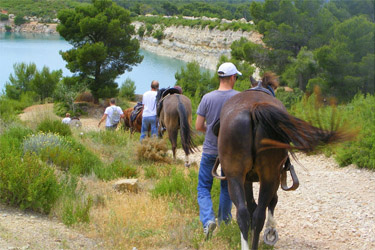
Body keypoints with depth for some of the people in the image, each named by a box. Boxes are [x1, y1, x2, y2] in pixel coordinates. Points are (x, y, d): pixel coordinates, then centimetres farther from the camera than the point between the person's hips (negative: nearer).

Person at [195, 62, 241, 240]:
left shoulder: (207, 98, -9)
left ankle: (208, 219, -13)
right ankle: (224, 219, 30)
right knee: (227, 186, 20)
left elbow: (198, 126, -7)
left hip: (210, 150, -1)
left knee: (203, 188, 8)